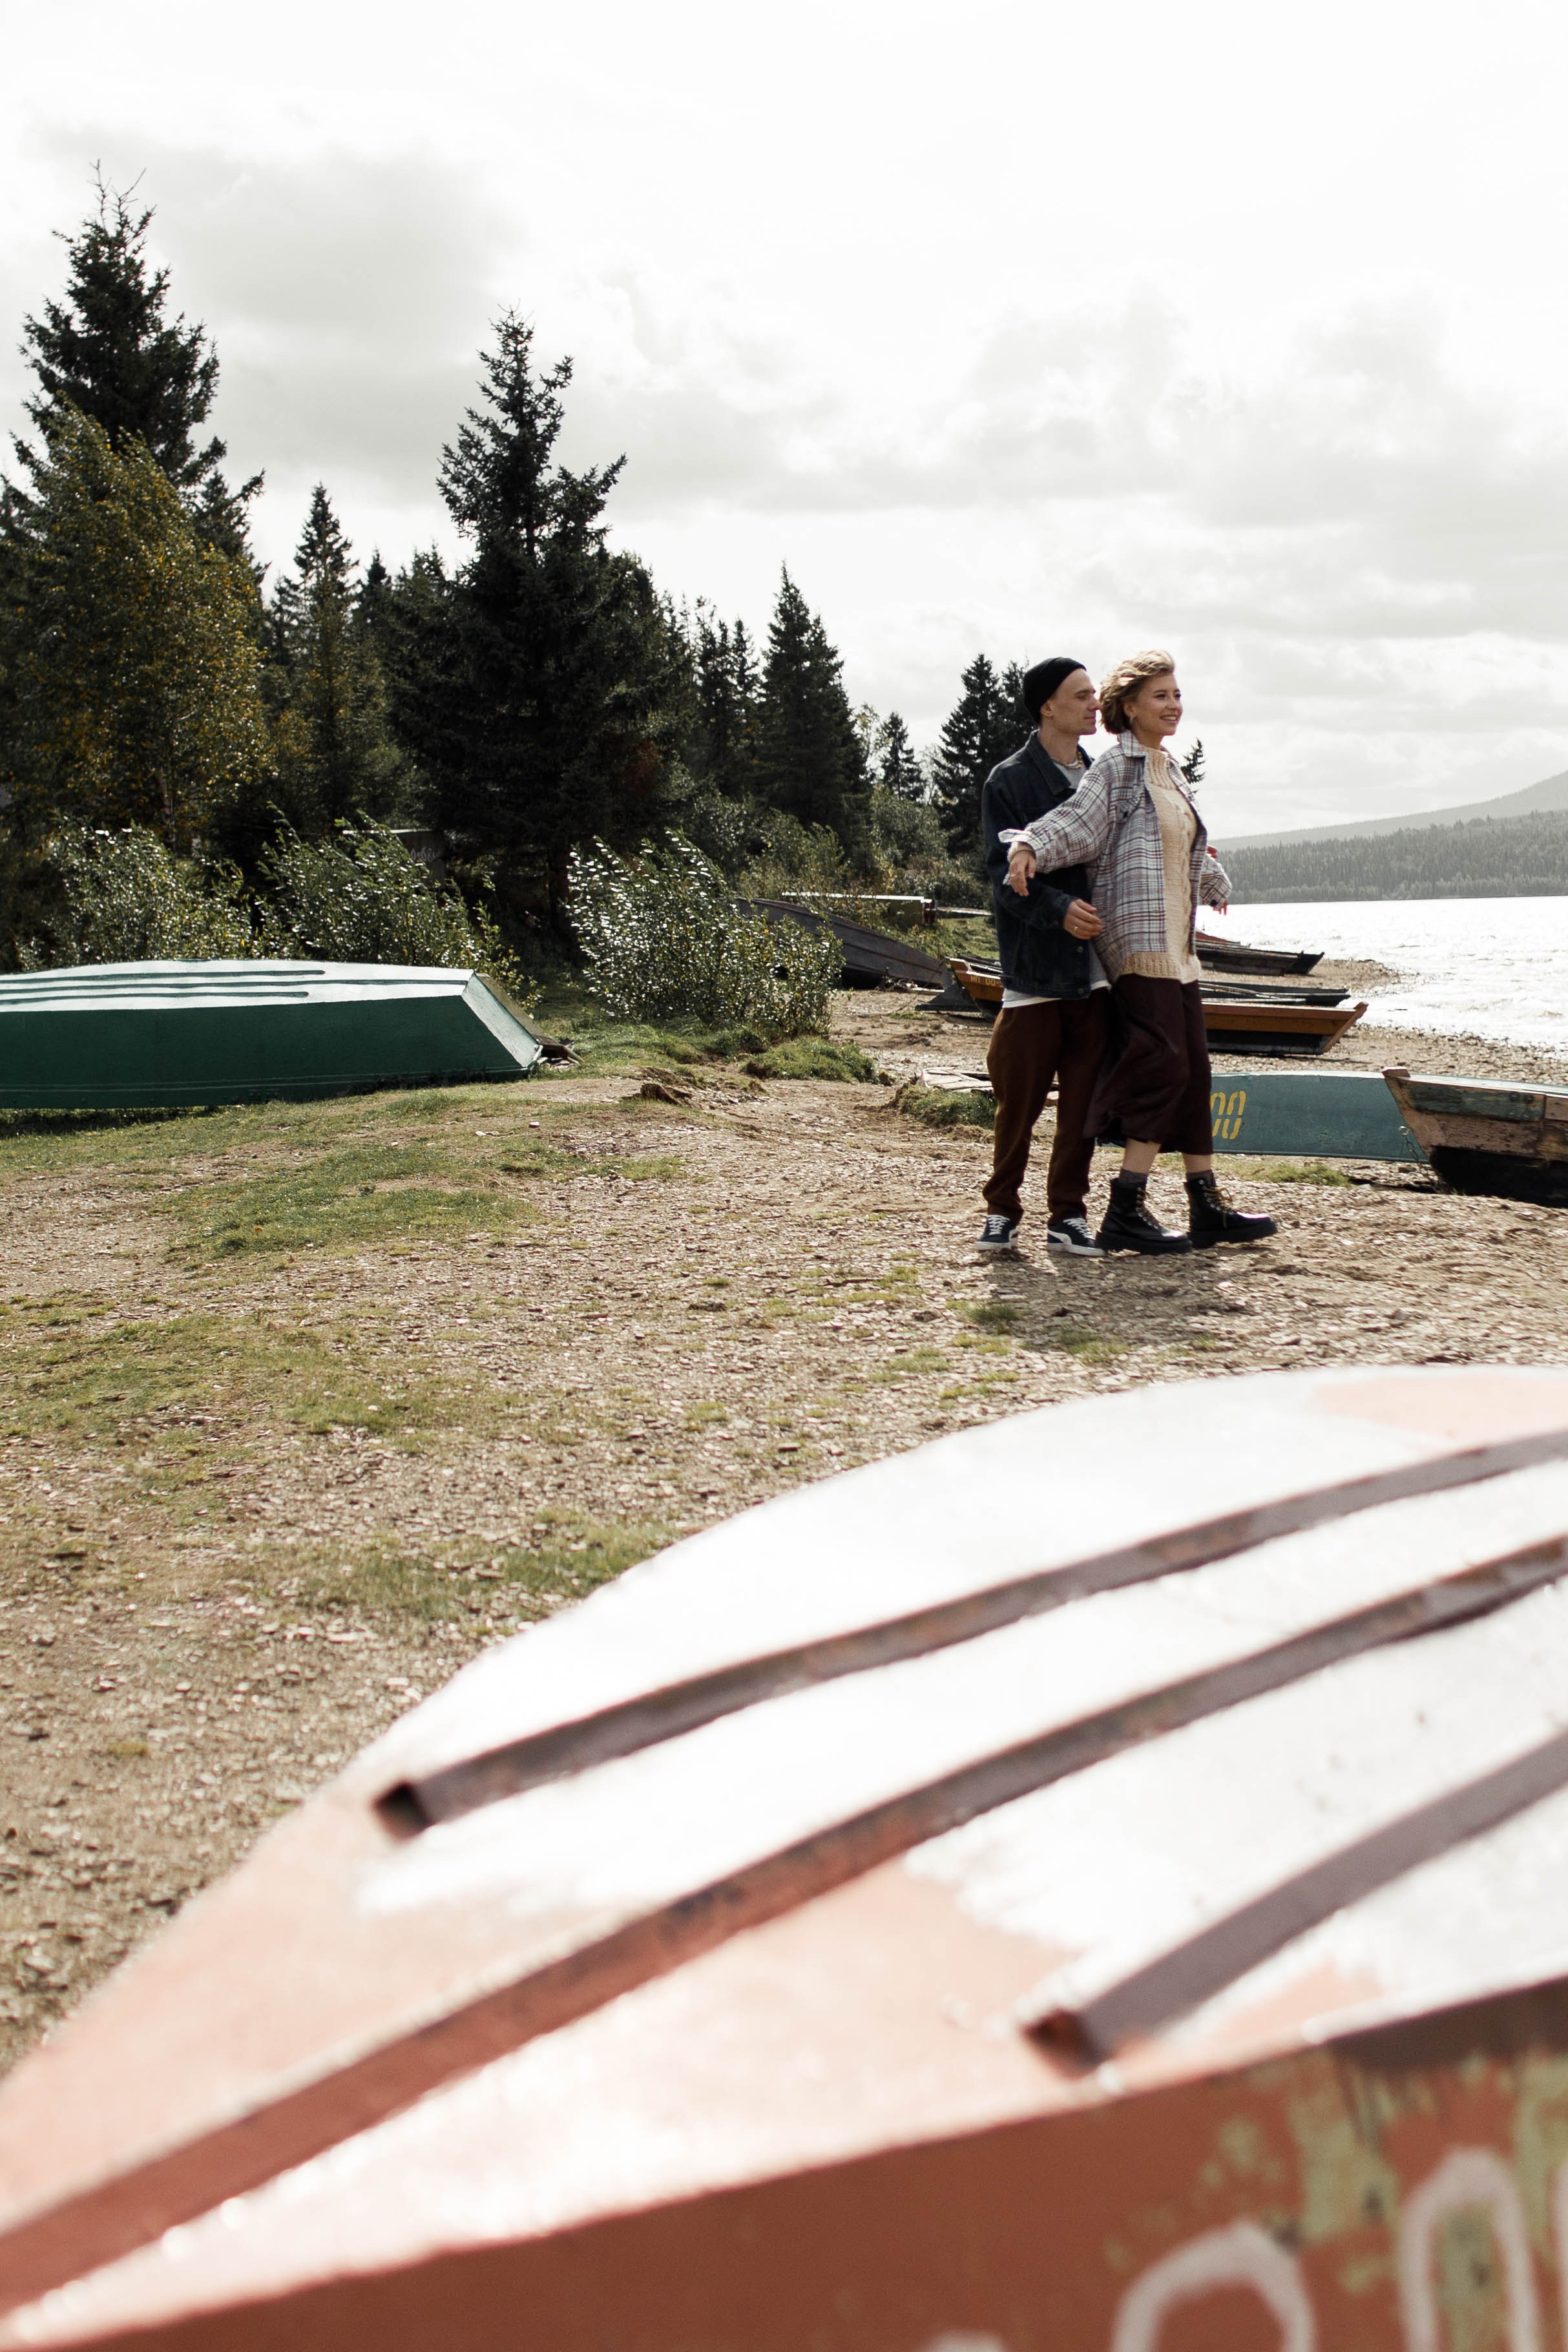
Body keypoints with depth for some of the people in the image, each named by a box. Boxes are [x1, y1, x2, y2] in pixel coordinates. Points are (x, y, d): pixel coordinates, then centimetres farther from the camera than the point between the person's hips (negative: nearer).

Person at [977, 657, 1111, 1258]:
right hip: (1035, 967, -5)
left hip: (1095, 970, 5)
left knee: (1083, 1100, 5)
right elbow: (1004, 871, -11)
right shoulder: (1008, 781, -2)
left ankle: (1068, 1215, 13)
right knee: (1019, 1101, 0)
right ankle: (1002, 1212, 15)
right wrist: (1059, 908, -26)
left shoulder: (1099, 778, 16)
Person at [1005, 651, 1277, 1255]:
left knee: (1193, 1067, 9)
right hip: (1138, 940, -9)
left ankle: (1207, 1209, 14)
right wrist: (1029, 846, -40)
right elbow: (1075, 819, -22)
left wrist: (1216, 883, 49)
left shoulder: (1170, 771, 19)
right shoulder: (1116, 768, -6)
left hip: (1177, 944, 9)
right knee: (1163, 1061, -14)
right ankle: (1125, 1211, -13)